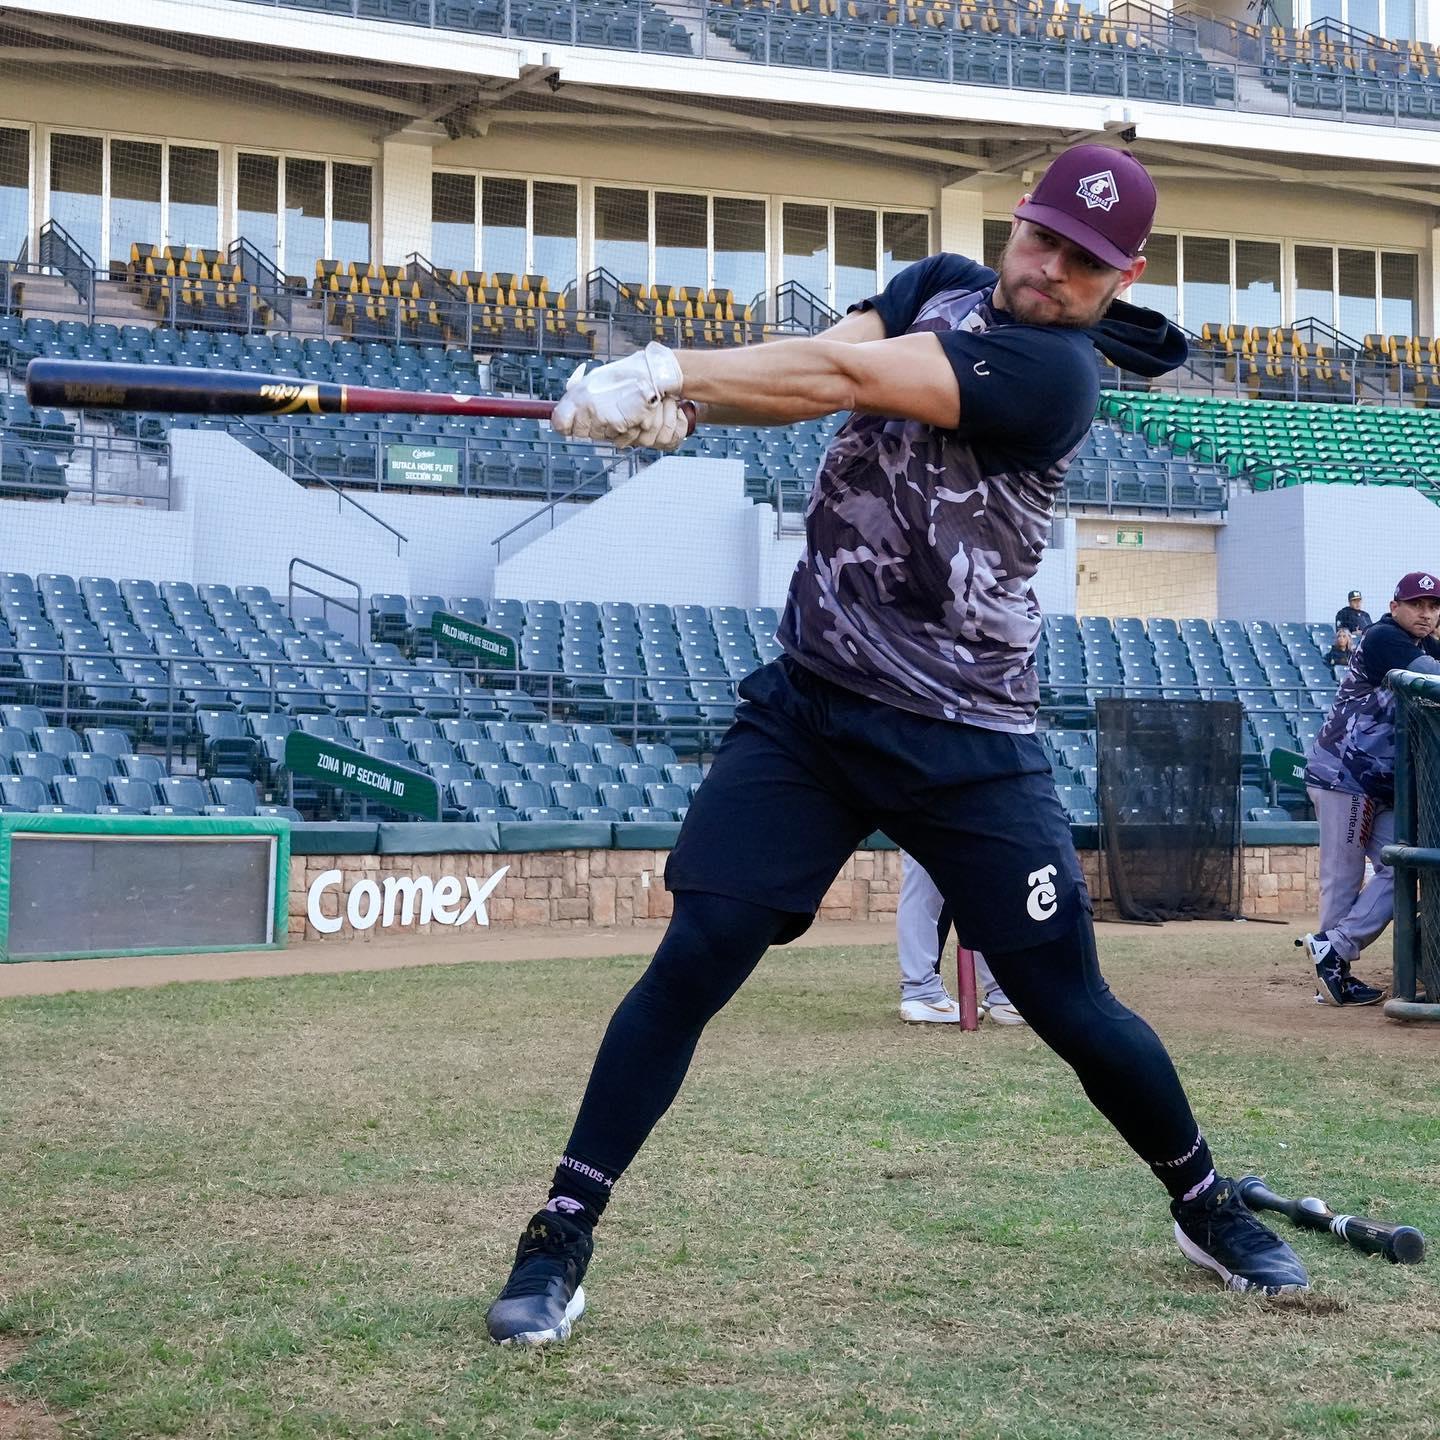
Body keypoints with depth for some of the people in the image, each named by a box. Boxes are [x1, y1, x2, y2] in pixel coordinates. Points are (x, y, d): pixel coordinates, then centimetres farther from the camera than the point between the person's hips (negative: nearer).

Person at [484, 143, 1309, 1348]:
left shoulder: (1055, 373, -14)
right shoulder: (938, 288, 8)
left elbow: (843, 376, -23)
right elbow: (813, 373, -6)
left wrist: (666, 372, -22)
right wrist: (675, 404, -25)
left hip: (967, 744, -4)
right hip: (808, 707, 4)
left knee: (1072, 1007, 3)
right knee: (696, 958, -9)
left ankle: (1208, 1208, 29)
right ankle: (562, 1238, -1)